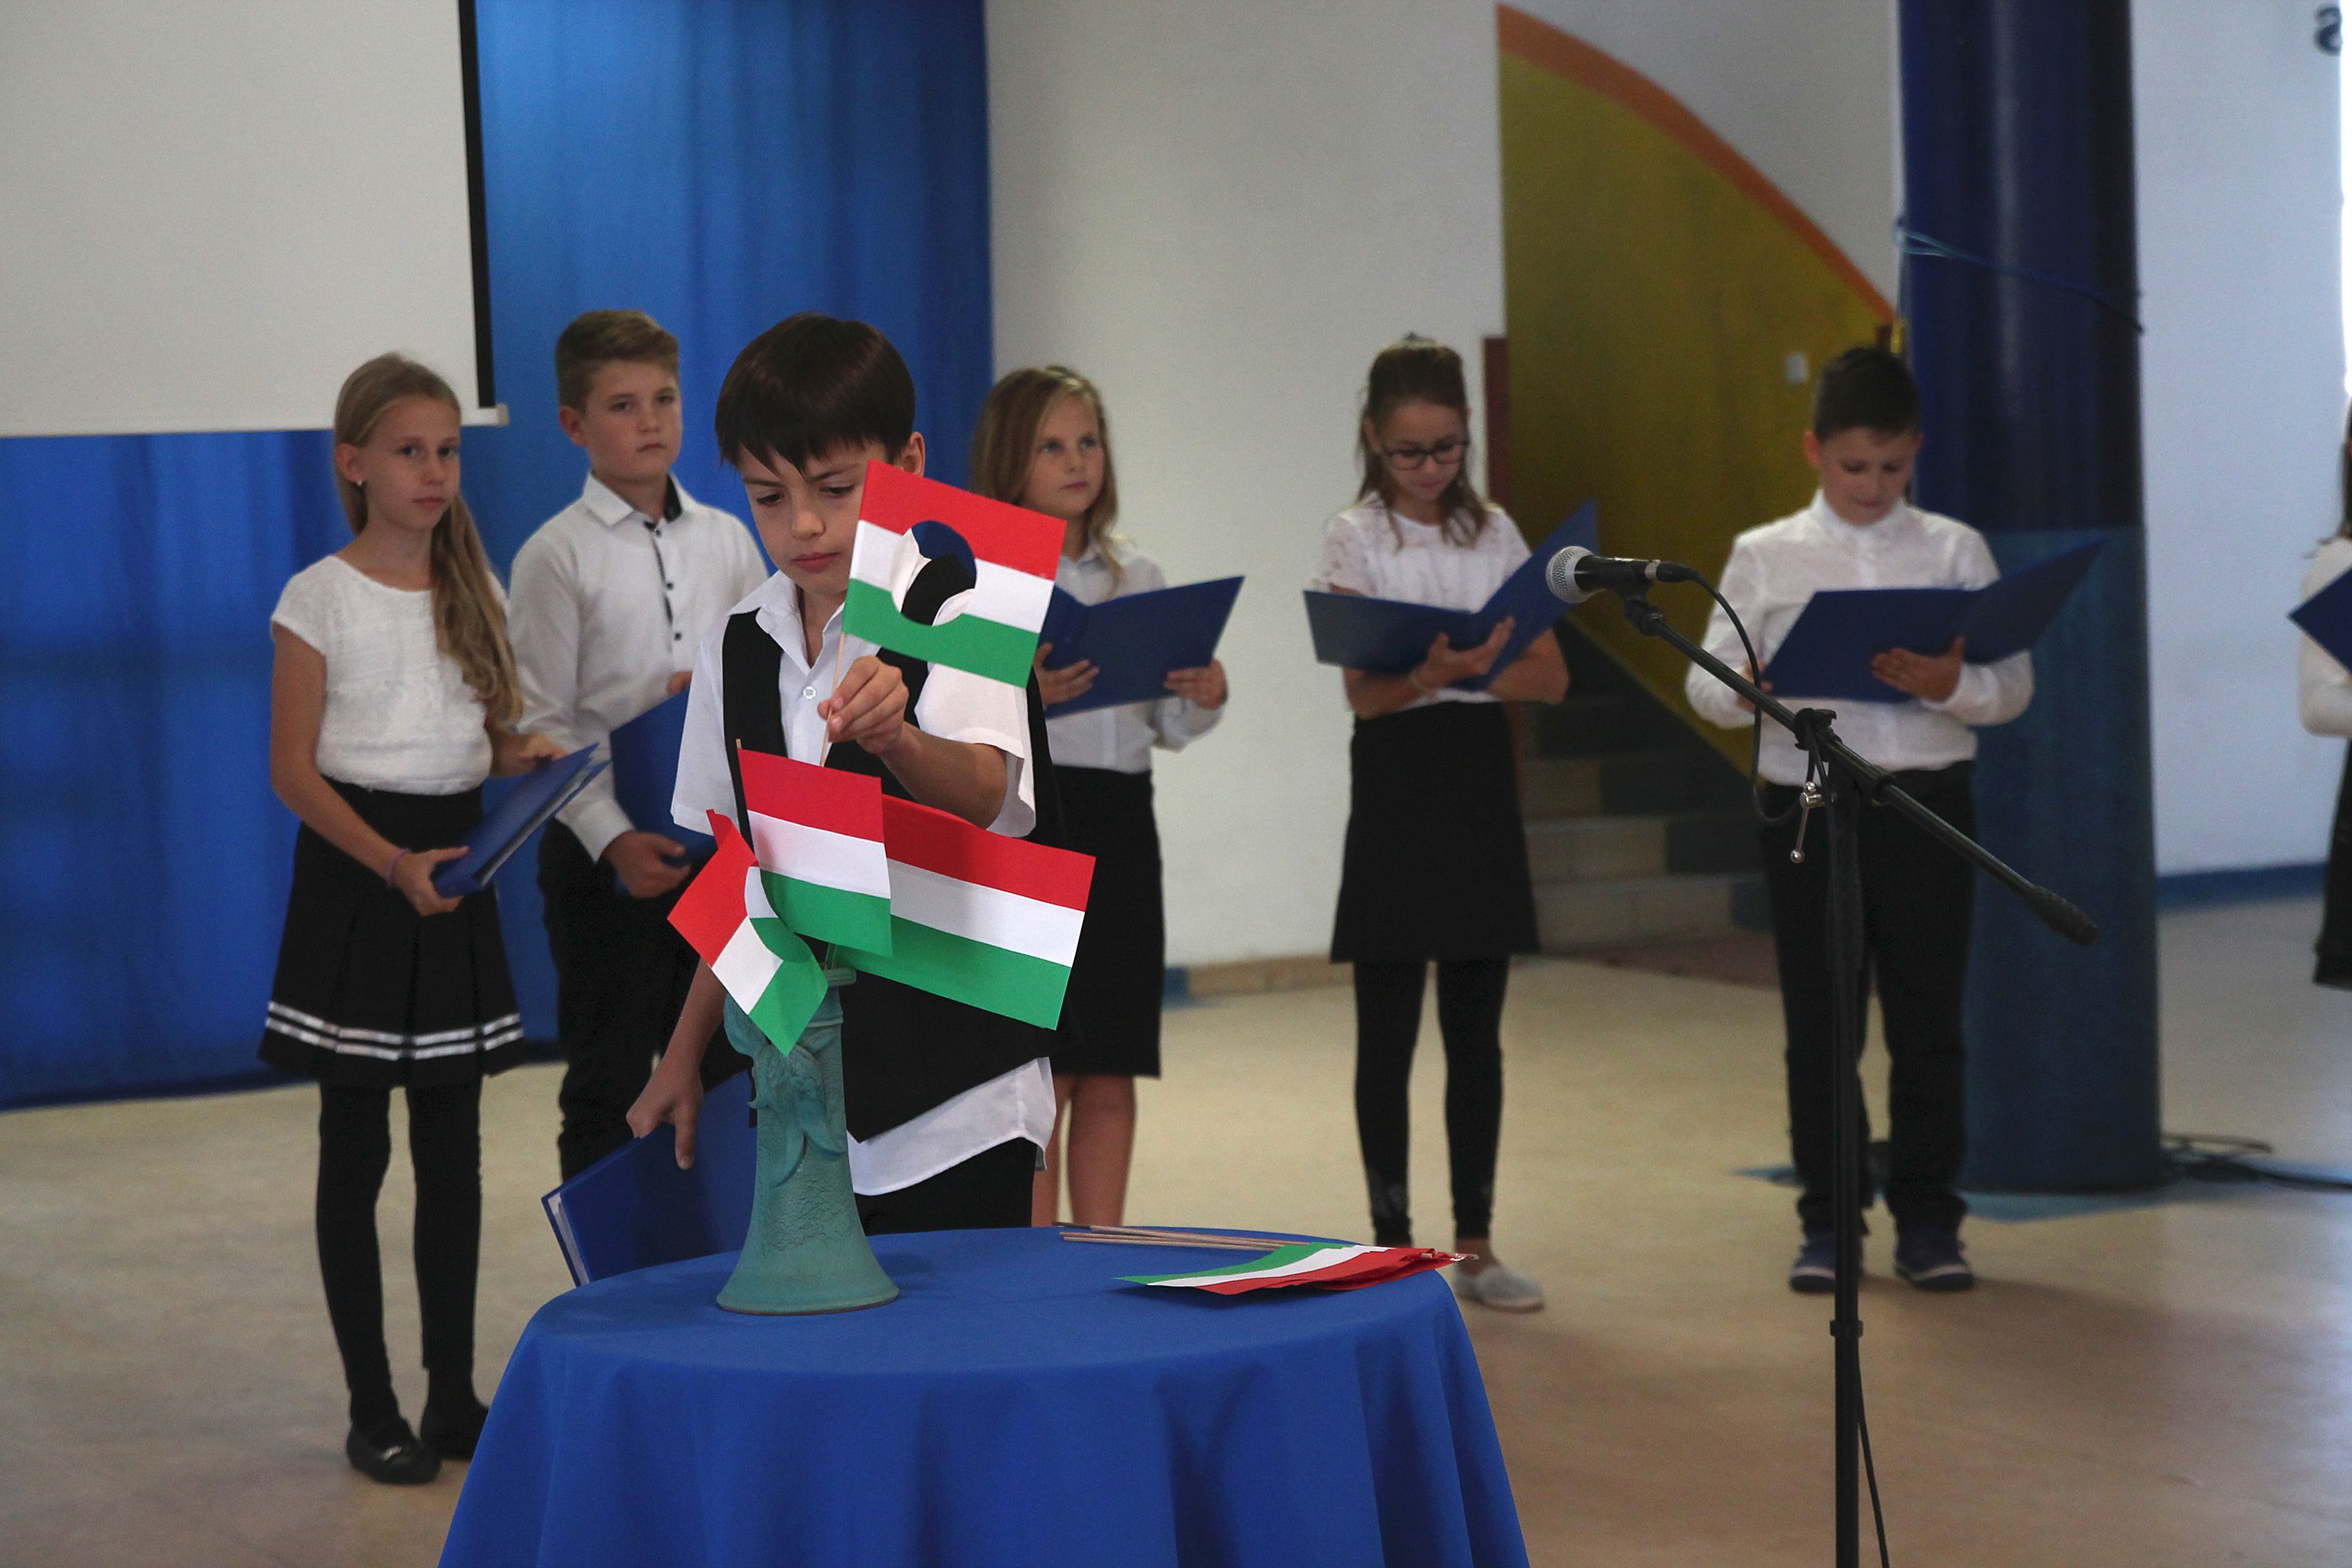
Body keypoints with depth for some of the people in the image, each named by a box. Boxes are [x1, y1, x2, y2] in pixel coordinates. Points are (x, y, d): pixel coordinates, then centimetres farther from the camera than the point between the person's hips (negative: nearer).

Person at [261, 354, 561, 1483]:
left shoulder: (475, 593, 8)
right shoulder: (320, 598, -6)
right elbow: (294, 771, -10)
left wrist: (524, 756, -10)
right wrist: (394, 862, -23)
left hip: (457, 864, 5)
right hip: (355, 879, -5)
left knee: (453, 1147, 8)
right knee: (356, 1151, 1)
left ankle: (454, 1393, 15)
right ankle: (371, 1408, 8)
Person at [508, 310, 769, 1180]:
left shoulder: (727, 539, 8)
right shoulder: (557, 555, -5)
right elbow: (541, 725, -9)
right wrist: (613, 840, -18)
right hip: (606, 852, -4)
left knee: (723, 1076, 11)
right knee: (608, 1086, 4)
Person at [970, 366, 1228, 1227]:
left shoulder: (1140, 578, 13)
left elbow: (1168, 727, 17)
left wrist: (1206, 697, -4)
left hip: (1121, 824, 5)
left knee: (1112, 1076, 8)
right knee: (1038, 1076, -6)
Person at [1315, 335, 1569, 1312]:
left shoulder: (1494, 534, 9)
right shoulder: (1355, 537, -1)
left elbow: (1550, 676, 3)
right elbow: (1364, 691, -11)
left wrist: (1472, 670, -16)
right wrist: (1438, 669, -30)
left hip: (1481, 774, 4)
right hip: (1397, 772, -3)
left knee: (1476, 1030, 7)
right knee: (1388, 1032, 0)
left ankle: (1476, 1246, 13)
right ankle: (1393, 1248, 7)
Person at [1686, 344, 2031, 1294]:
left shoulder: (1954, 550, 6)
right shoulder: (1765, 557, 6)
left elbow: (2014, 686, 2)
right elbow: (1707, 683, 1)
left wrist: (1952, 685, -19)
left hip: (1926, 801, 0)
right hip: (1805, 805, 0)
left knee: (1928, 1021, 4)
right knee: (1817, 1027, 6)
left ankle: (1927, 1221, 15)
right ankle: (1828, 1223, 16)